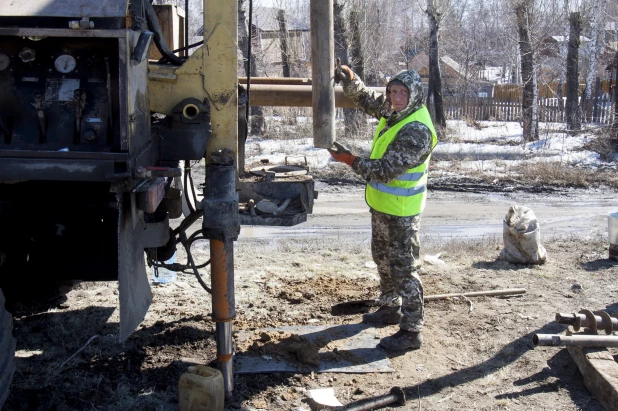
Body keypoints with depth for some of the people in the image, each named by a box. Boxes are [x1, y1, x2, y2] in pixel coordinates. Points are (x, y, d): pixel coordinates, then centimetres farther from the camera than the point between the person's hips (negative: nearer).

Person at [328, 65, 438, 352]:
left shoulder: (417, 130, -26)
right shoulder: (395, 112, 2)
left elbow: (387, 170, -30)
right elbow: (366, 99, 20)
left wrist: (351, 161, -27)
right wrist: (349, 79, 4)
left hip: (401, 211, -10)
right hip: (382, 204, 10)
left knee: (403, 269, -4)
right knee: (383, 259, 24)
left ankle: (411, 331, 4)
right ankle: (390, 308, 43)